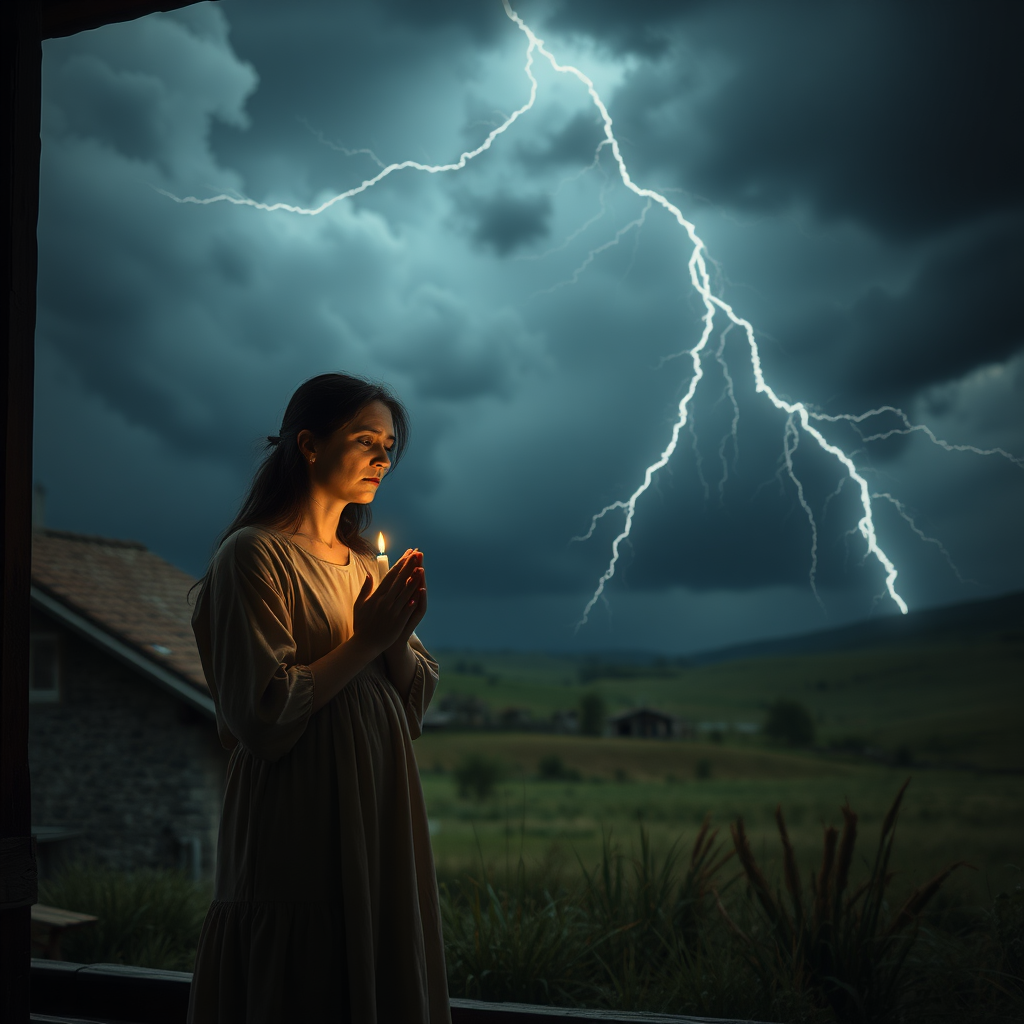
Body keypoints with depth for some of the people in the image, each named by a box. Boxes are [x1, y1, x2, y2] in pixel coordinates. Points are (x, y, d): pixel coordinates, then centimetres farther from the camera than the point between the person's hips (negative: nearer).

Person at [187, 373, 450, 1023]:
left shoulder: (366, 565, 13)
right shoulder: (255, 555, -10)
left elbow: (415, 702, 11)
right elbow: (262, 714, -18)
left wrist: (399, 637, -8)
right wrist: (367, 641, -12)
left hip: (383, 822, 7)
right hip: (300, 832, -7)